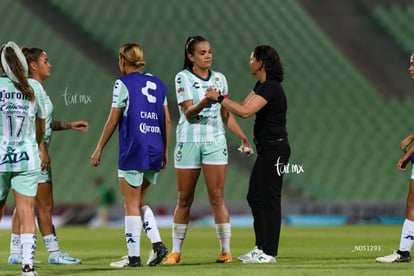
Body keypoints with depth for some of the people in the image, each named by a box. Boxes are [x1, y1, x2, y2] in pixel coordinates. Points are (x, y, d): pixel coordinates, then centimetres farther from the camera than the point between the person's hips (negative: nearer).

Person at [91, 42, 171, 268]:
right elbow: (167, 120, 11)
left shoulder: (124, 83, -6)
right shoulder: (157, 84, 11)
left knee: (131, 204, 1)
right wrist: (165, 151, 18)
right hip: (154, 152, 6)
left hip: (132, 151, -6)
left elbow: (113, 120, -6)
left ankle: (134, 256, 1)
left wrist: (99, 149, 2)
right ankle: (157, 243, 2)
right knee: (139, 202, 18)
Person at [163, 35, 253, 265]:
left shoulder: (219, 78, 8)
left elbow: (226, 114, 14)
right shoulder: (183, 78, -4)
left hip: (215, 141, 2)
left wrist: (242, 136, 5)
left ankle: (225, 250, -2)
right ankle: (176, 251, 13)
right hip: (189, 141, -2)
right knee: (184, 200, 4)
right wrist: (203, 102, -32)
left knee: (217, 198, -4)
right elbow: (188, 113, -14)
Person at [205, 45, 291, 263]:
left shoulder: (271, 88, -18)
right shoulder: (261, 85, 13)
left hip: (275, 148, -10)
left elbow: (245, 112, -26)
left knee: (269, 199, -7)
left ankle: (268, 253, -4)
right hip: (266, 149, 10)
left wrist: (219, 98, -19)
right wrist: (218, 99, 4)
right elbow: (243, 106, 13)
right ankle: (261, 248, 17)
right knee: (255, 197, 13)